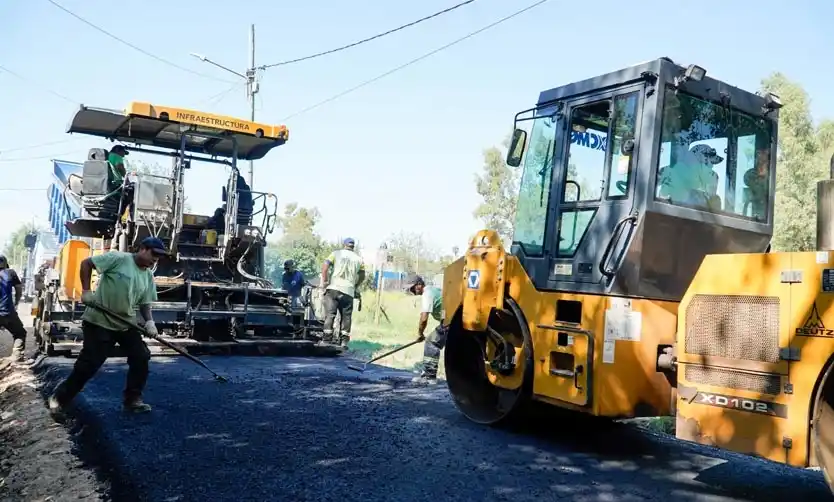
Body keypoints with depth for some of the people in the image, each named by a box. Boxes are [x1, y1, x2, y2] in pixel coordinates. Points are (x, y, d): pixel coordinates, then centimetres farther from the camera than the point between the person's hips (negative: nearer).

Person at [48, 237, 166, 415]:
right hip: (100, 321, -7)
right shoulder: (118, 258, -14)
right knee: (89, 363, -4)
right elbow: (86, 263, -11)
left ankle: (132, 399, 12)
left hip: (127, 324, 7)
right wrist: (86, 291, -17)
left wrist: (149, 321, -8)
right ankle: (59, 397, 15)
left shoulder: (148, 277, 6)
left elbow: (144, 303, 10)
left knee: (141, 358, -1)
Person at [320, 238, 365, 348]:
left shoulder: (336, 253, 7)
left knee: (330, 314, -1)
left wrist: (324, 281, 0)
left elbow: (325, 265, -5)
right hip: (349, 291, 2)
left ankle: (327, 338, -5)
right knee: (346, 316, 7)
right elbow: (362, 276, 16)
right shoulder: (358, 258, 14)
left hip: (333, 288, -1)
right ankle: (344, 340, 5)